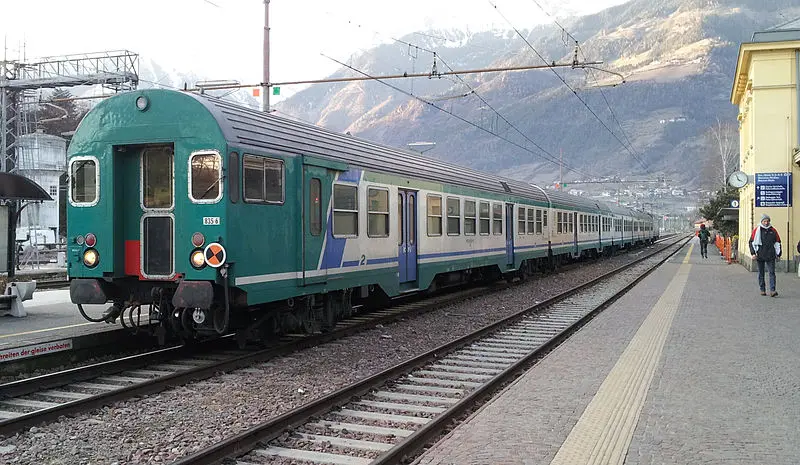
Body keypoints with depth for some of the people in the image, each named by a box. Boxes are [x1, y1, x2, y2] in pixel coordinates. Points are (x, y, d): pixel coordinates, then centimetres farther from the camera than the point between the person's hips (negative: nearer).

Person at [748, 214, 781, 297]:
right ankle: (762, 290, 15)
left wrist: (778, 254, 9)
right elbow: (751, 242, 4)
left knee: (772, 273, -7)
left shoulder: (773, 231, 8)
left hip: (770, 256, 0)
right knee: (761, 274, 7)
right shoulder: (756, 230, 3)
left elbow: (777, 242, 14)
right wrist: (753, 253, -5)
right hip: (760, 256, 0)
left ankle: (772, 290, -11)